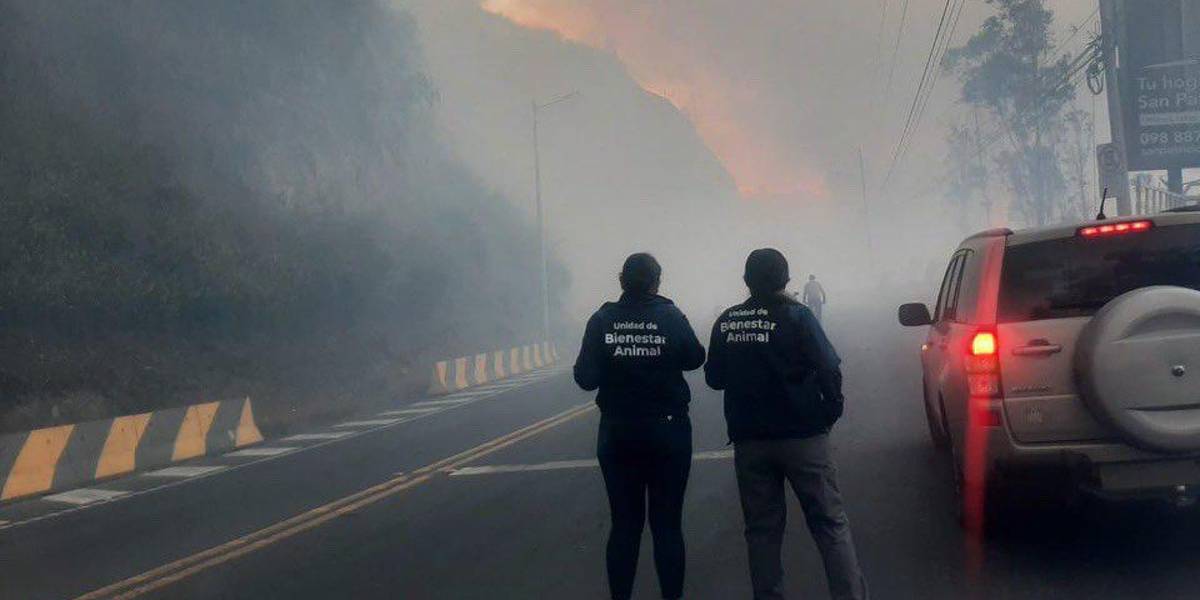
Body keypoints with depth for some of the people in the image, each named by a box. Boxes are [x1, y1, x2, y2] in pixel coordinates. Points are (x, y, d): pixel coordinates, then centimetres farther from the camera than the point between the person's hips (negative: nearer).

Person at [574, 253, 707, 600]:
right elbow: (695, 359, 5)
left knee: (624, 523, 10)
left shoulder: (603, 320, -8)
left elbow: (586, 378, -11)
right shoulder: (671, 318, -10)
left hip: (617, 434, 1)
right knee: (667, 523, 7)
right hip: (667, 431, -1)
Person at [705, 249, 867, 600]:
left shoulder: (726, 323, 3)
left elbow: (714, 379, 10)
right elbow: (829, 370, -12)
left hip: (749, 440, 3)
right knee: (830, 524, 1)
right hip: (802, 436, -3)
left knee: (762, 528, 9)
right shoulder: (796, 316, -8)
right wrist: (831, 412, 1)